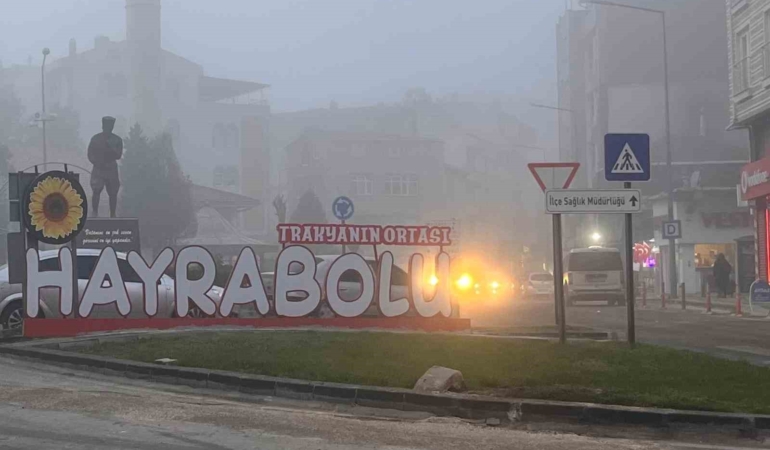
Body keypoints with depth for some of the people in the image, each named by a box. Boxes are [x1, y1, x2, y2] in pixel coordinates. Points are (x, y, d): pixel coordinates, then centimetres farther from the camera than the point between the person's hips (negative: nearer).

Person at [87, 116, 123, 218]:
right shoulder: (95, 138, 1)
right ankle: (95, 213, -9)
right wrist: (97, 163, -16)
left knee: (113, 193, 2)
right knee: (96, 191, -13)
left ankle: (113, 215, 9)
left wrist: (110, 148, -19)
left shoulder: (117, 140, 4)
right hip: (98, 169, -2)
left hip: (112, 169, 2)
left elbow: (118, 155, -4)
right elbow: (90, 155, 0)